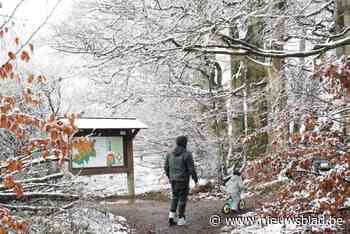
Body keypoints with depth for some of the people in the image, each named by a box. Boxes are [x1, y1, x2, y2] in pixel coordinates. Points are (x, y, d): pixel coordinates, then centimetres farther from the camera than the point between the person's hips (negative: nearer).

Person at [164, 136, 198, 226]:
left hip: (173, 180, 5)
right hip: (183, 180, -5)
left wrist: (169, 177, 23)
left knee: (175, 197, 20)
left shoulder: (170, 154, 1)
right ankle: (181, 219, 14)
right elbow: (191, 169, -15)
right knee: (182, 199, 7)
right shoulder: (187, 154, -15)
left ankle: (171, 216, 8)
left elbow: (166, 167, 7)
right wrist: (196, 180, -3)